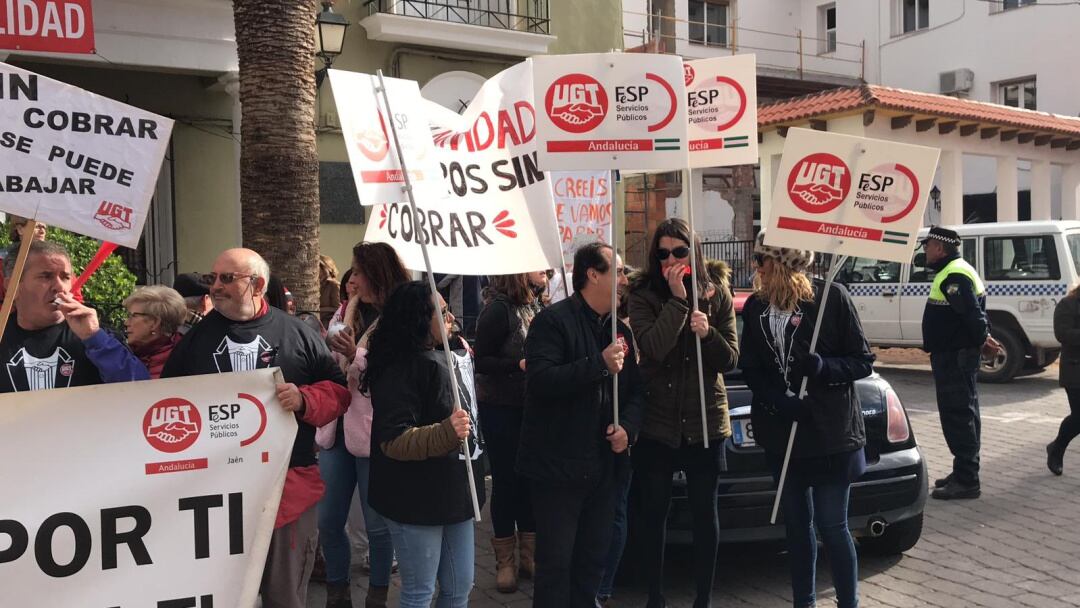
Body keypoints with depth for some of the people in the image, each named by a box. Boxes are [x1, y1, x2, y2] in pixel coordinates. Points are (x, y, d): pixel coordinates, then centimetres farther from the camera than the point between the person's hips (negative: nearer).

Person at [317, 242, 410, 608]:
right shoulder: (347, 313, 9)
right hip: (337, 429, 6)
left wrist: (356, 356, -23)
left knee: (377, 525, 7)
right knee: (328, 523, 13)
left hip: (374, 435, -6)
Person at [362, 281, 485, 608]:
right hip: (418, 501, -8)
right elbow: (393, 440, -26)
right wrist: (446, 434, -37)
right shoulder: (399, 369, -19)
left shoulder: (441, 357, 9)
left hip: (453, 493, 8)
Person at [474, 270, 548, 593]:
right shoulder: (498, 308, -15)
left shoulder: (540, 306, 2)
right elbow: (481, 361, -17)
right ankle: (504, 561, 20)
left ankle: (529, 554, 26)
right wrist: (519, 365, -26)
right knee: (506, 480, 5)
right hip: (502, 408, -5)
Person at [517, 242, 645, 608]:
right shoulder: (553, 320, -10)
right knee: (555, 563, 2)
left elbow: (635, 389, 15)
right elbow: (540, 379, -23)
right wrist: (599, 365, -24)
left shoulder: (620, 329, 14)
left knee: (593, 559, 17)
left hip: (604, 466, 7)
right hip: (558, 465, -7)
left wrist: (627, 427, -3)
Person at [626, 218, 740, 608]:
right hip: (656, 423, -1)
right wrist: (678, 299, -23)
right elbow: (653, 349, -21)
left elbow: (731, 359, -1)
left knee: (704, 513, 10)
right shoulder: (643, 295, -5)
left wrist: (708, 334, -19)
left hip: (705, 421, 1)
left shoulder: (716, 293, 0)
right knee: (654, 514, 10)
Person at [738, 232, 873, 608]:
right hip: (781, 434, 4)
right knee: (796, 523, 14)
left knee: (831, 526, 1)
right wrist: (777, 401, -14)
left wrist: (822, 367, -24)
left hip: (831, 432, -4)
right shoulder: (756, 306, 2)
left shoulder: (832, 297, -10)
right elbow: (750, 369, 4)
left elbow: (863, 362, -5)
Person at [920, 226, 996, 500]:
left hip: (954, 358, -11)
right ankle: (964, 474, 27)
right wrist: (980, 336, 7)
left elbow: (972, 312, -27)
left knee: (958, 416, -7)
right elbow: (975, 310, 19)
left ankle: (966, 480, -3)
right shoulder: (958, 271, 18)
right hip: (958, 356, 11)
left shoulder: (953, 275, -18)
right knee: (963, 415, 16)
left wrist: (980, 338, -13)